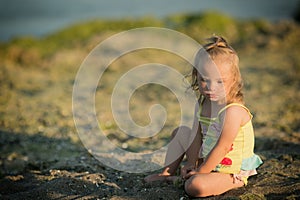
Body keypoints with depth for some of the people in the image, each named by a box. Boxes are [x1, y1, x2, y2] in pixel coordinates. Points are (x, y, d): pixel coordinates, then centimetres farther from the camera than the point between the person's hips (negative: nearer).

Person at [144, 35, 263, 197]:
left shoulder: (233, 111, -29)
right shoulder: (202, 104, -3)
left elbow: (222, 148, -27)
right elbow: (196, 134, 2)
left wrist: (199, 171, -19)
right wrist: (192, 163, -5)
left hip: (231, 172, -8)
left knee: (194, 186, -32)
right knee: (181, 132, 16)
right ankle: (167, 173, 24)